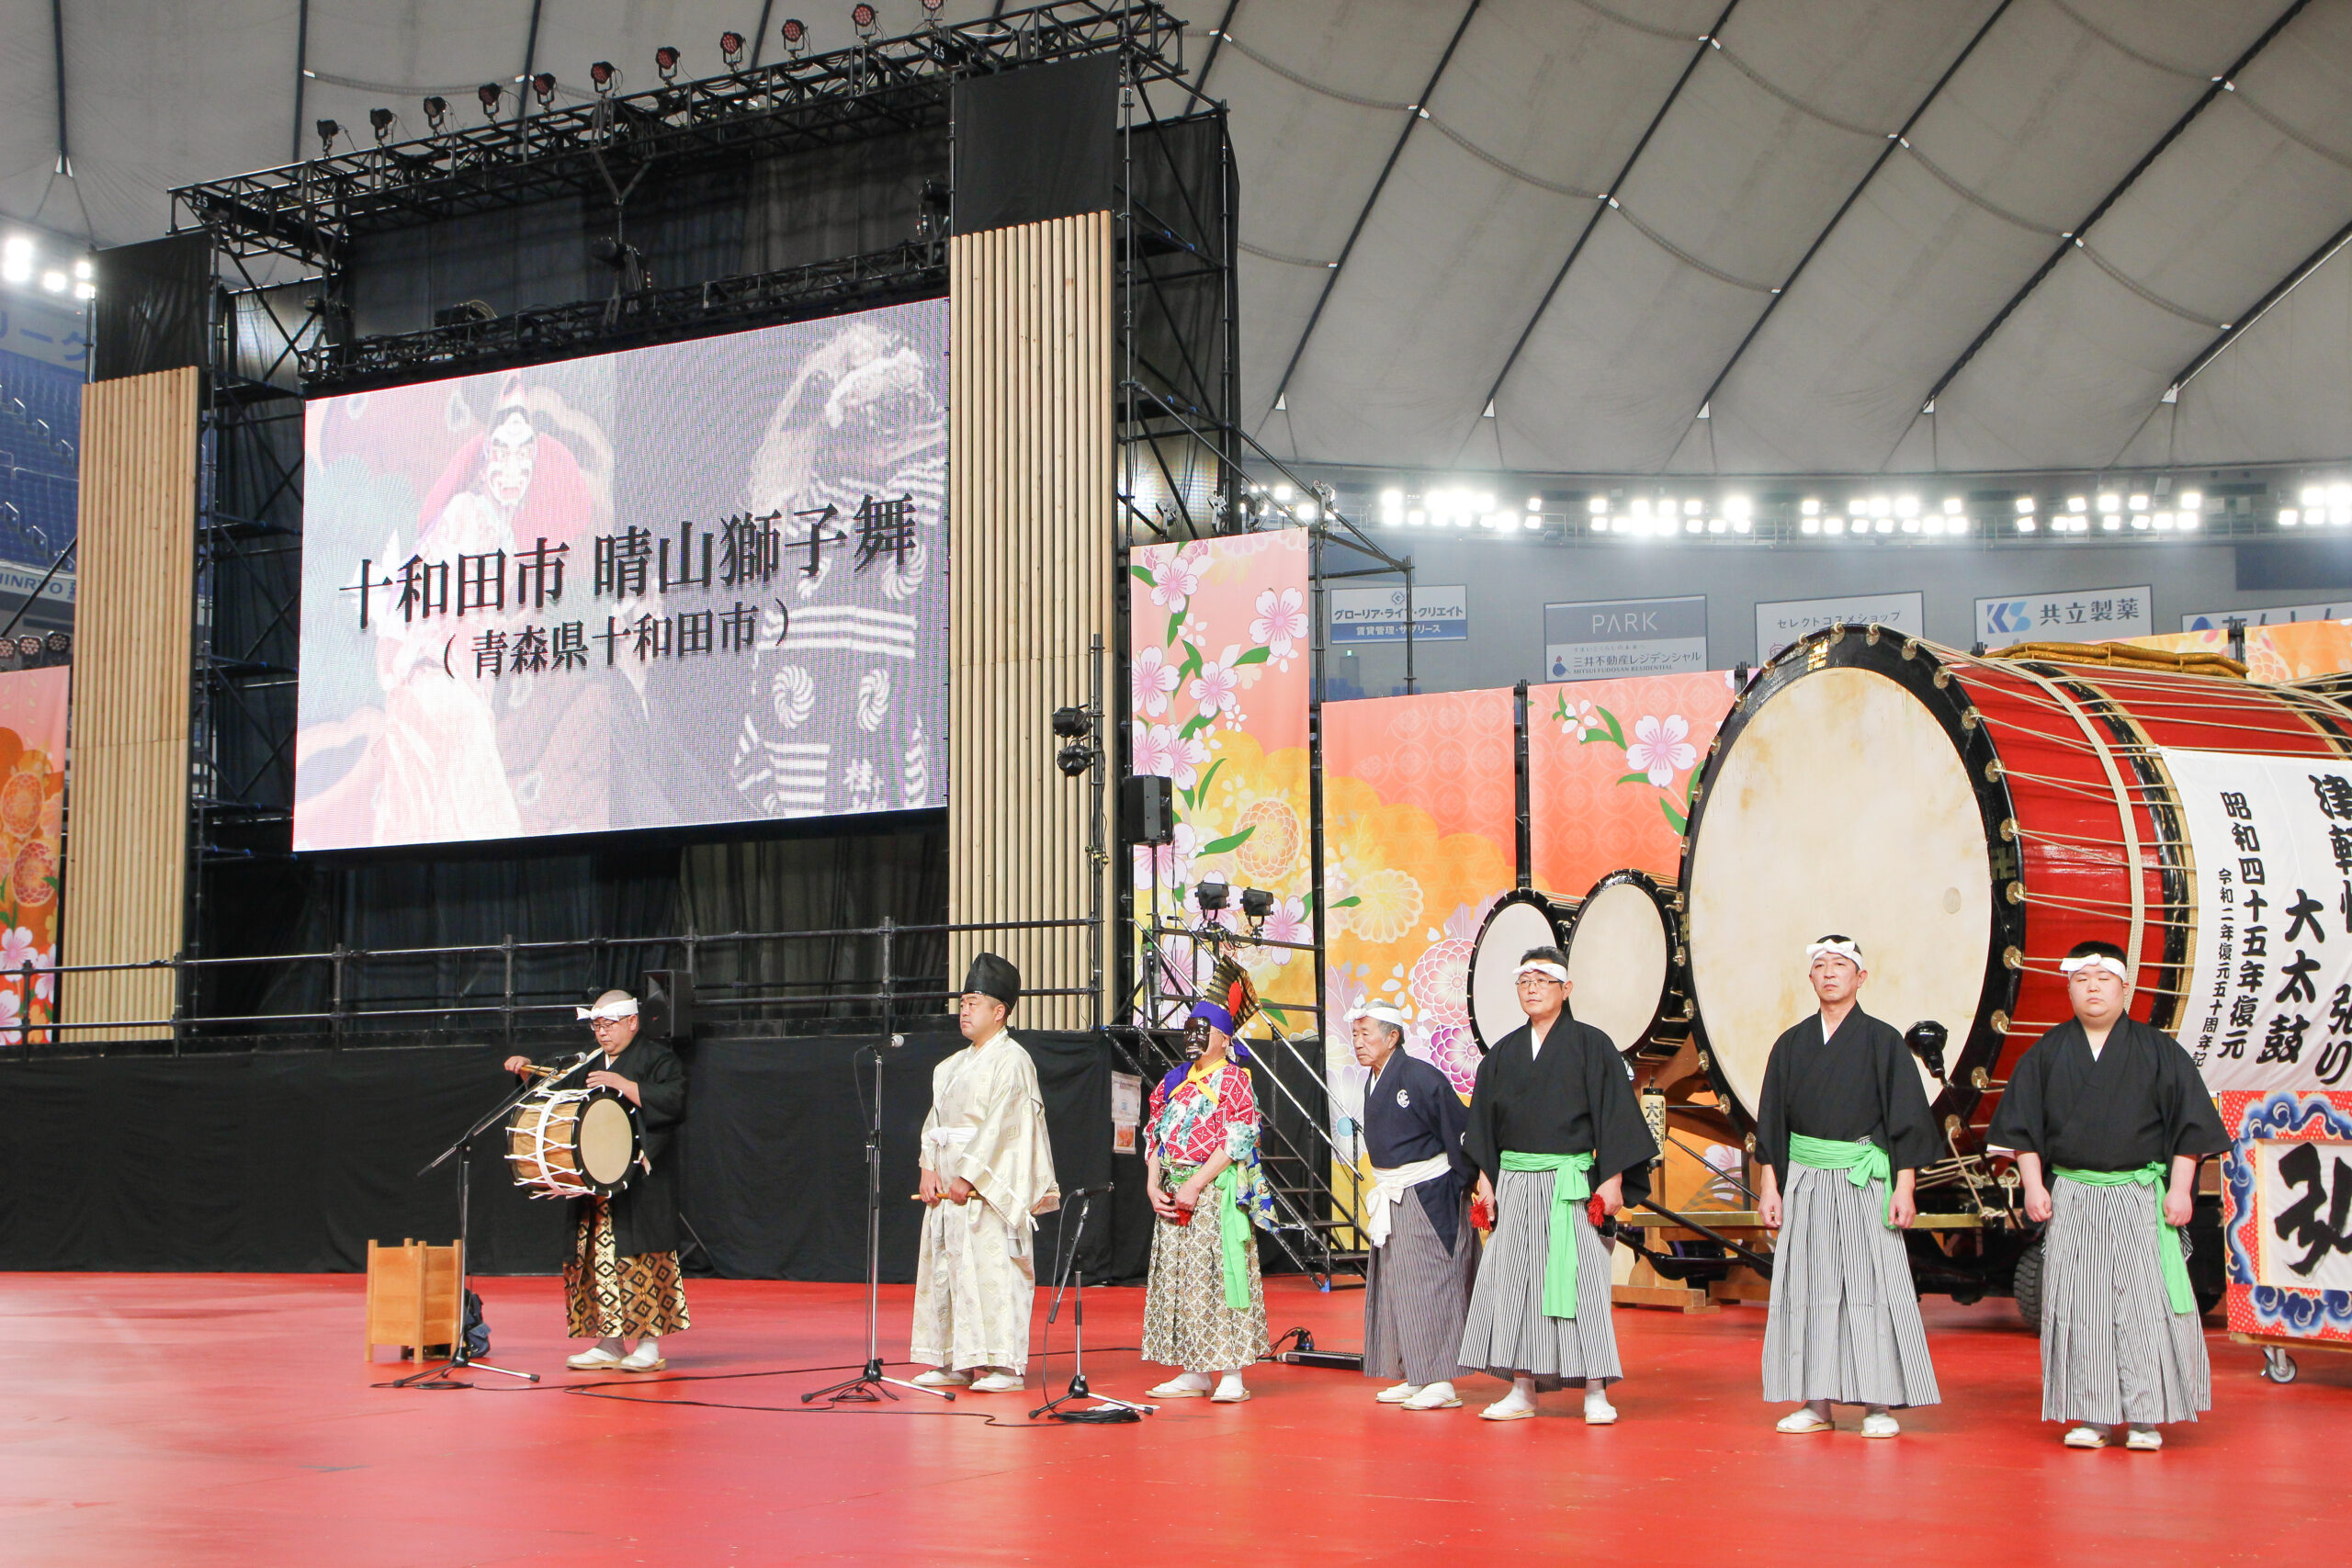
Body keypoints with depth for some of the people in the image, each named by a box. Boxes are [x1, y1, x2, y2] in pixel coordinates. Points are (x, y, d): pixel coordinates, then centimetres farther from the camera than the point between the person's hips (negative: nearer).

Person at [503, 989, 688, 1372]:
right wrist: (526, 1070, 8)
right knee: (597, 1259, 4)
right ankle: (608, 1344, 11)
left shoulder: (656, 1058, 0)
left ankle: (650, 1346, -1)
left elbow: (673, 1100, -14)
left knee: (639, 1257, -7)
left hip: (640, 1181, -7)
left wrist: (623, 1085, -19)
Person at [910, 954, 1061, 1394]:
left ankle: (1004, 1365, -7)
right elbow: (935, 1121, 15)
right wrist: (930, 1170, 0)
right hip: (949, 1183, 8)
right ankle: (955, 1362, 13)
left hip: (992, 1186, -8)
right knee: (946, 1268, 7)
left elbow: (999, 1126, -15)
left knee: (994, 1270, -10)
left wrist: (969, 1175, -19)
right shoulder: (952, 1067, 19)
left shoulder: (1012, 1060, -7)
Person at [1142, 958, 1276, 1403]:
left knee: (1218, 1275, -9)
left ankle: (1231, 1374, -5)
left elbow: (1237, 1141, -12)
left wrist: (1194, 1184, -16)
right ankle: (1193, 1373, 12)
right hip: (1173, 1196, 7)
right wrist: (1153, 1185, 0)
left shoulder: (1233, 1080, -3)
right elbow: (1154, 1135, 15)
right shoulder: (1176, 1081, 17)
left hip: (1218, 1192, -7)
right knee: (1176, 1276, 6)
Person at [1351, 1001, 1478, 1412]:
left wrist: (1463, 1187, -10)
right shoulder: (1374, 1084, 10)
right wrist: (1384, 1189, 15)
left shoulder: (1421, 1078, -16)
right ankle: (1416, 1378, 18)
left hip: (1429, 1197, -9)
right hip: (1392, 1201, 9)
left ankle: (1442, 1383, -3)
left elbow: (1462, 1134, -13)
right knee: (1396, 1285, 11)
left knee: (1430, 1285, -7)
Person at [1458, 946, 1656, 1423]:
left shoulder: (1590, 1045, -1)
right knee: (1514, 1281, 2)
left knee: (1579, 1279, -5)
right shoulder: (1503, 1053, 11)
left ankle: (1595, 1392, 2)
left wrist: (1612, 1178, -10)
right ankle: (1522, 1389, 9)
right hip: (1515, 1184, 4)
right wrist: (1486, 1179, 8)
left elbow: (1614, 1112, -4)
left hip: (1572, 1182, -4)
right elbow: (1485, 1121, 15)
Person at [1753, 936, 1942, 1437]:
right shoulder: (1792, 1045, 10)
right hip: (1804, 1182, 3)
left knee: (1871, 1286, -4)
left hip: (1865, 1182, -3)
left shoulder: (1882, 1041, 1)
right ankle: (1817, 1402, 7)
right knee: (1808, 1287, 1)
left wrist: (1905, 1187, -8)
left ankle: (1878, 1404, 1)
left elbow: (1906, 1119, -1)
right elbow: (1771, 1122, 12)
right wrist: (1769, 1185, 6)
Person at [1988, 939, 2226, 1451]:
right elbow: (2022, 1125, 10)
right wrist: (2034, 1186, 2)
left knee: (2143, 1302, -5)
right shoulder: (2047, 1054, 7)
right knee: (2078, 1306, 0)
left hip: (2141, 1198, -1)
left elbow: (2189, 1124, 4)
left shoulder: (2159, 1052, 3)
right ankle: (2091, 1415, 6)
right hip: (2071, 1201, 2)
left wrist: (2179, 1188, -3)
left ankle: (2144, 1417, 3)